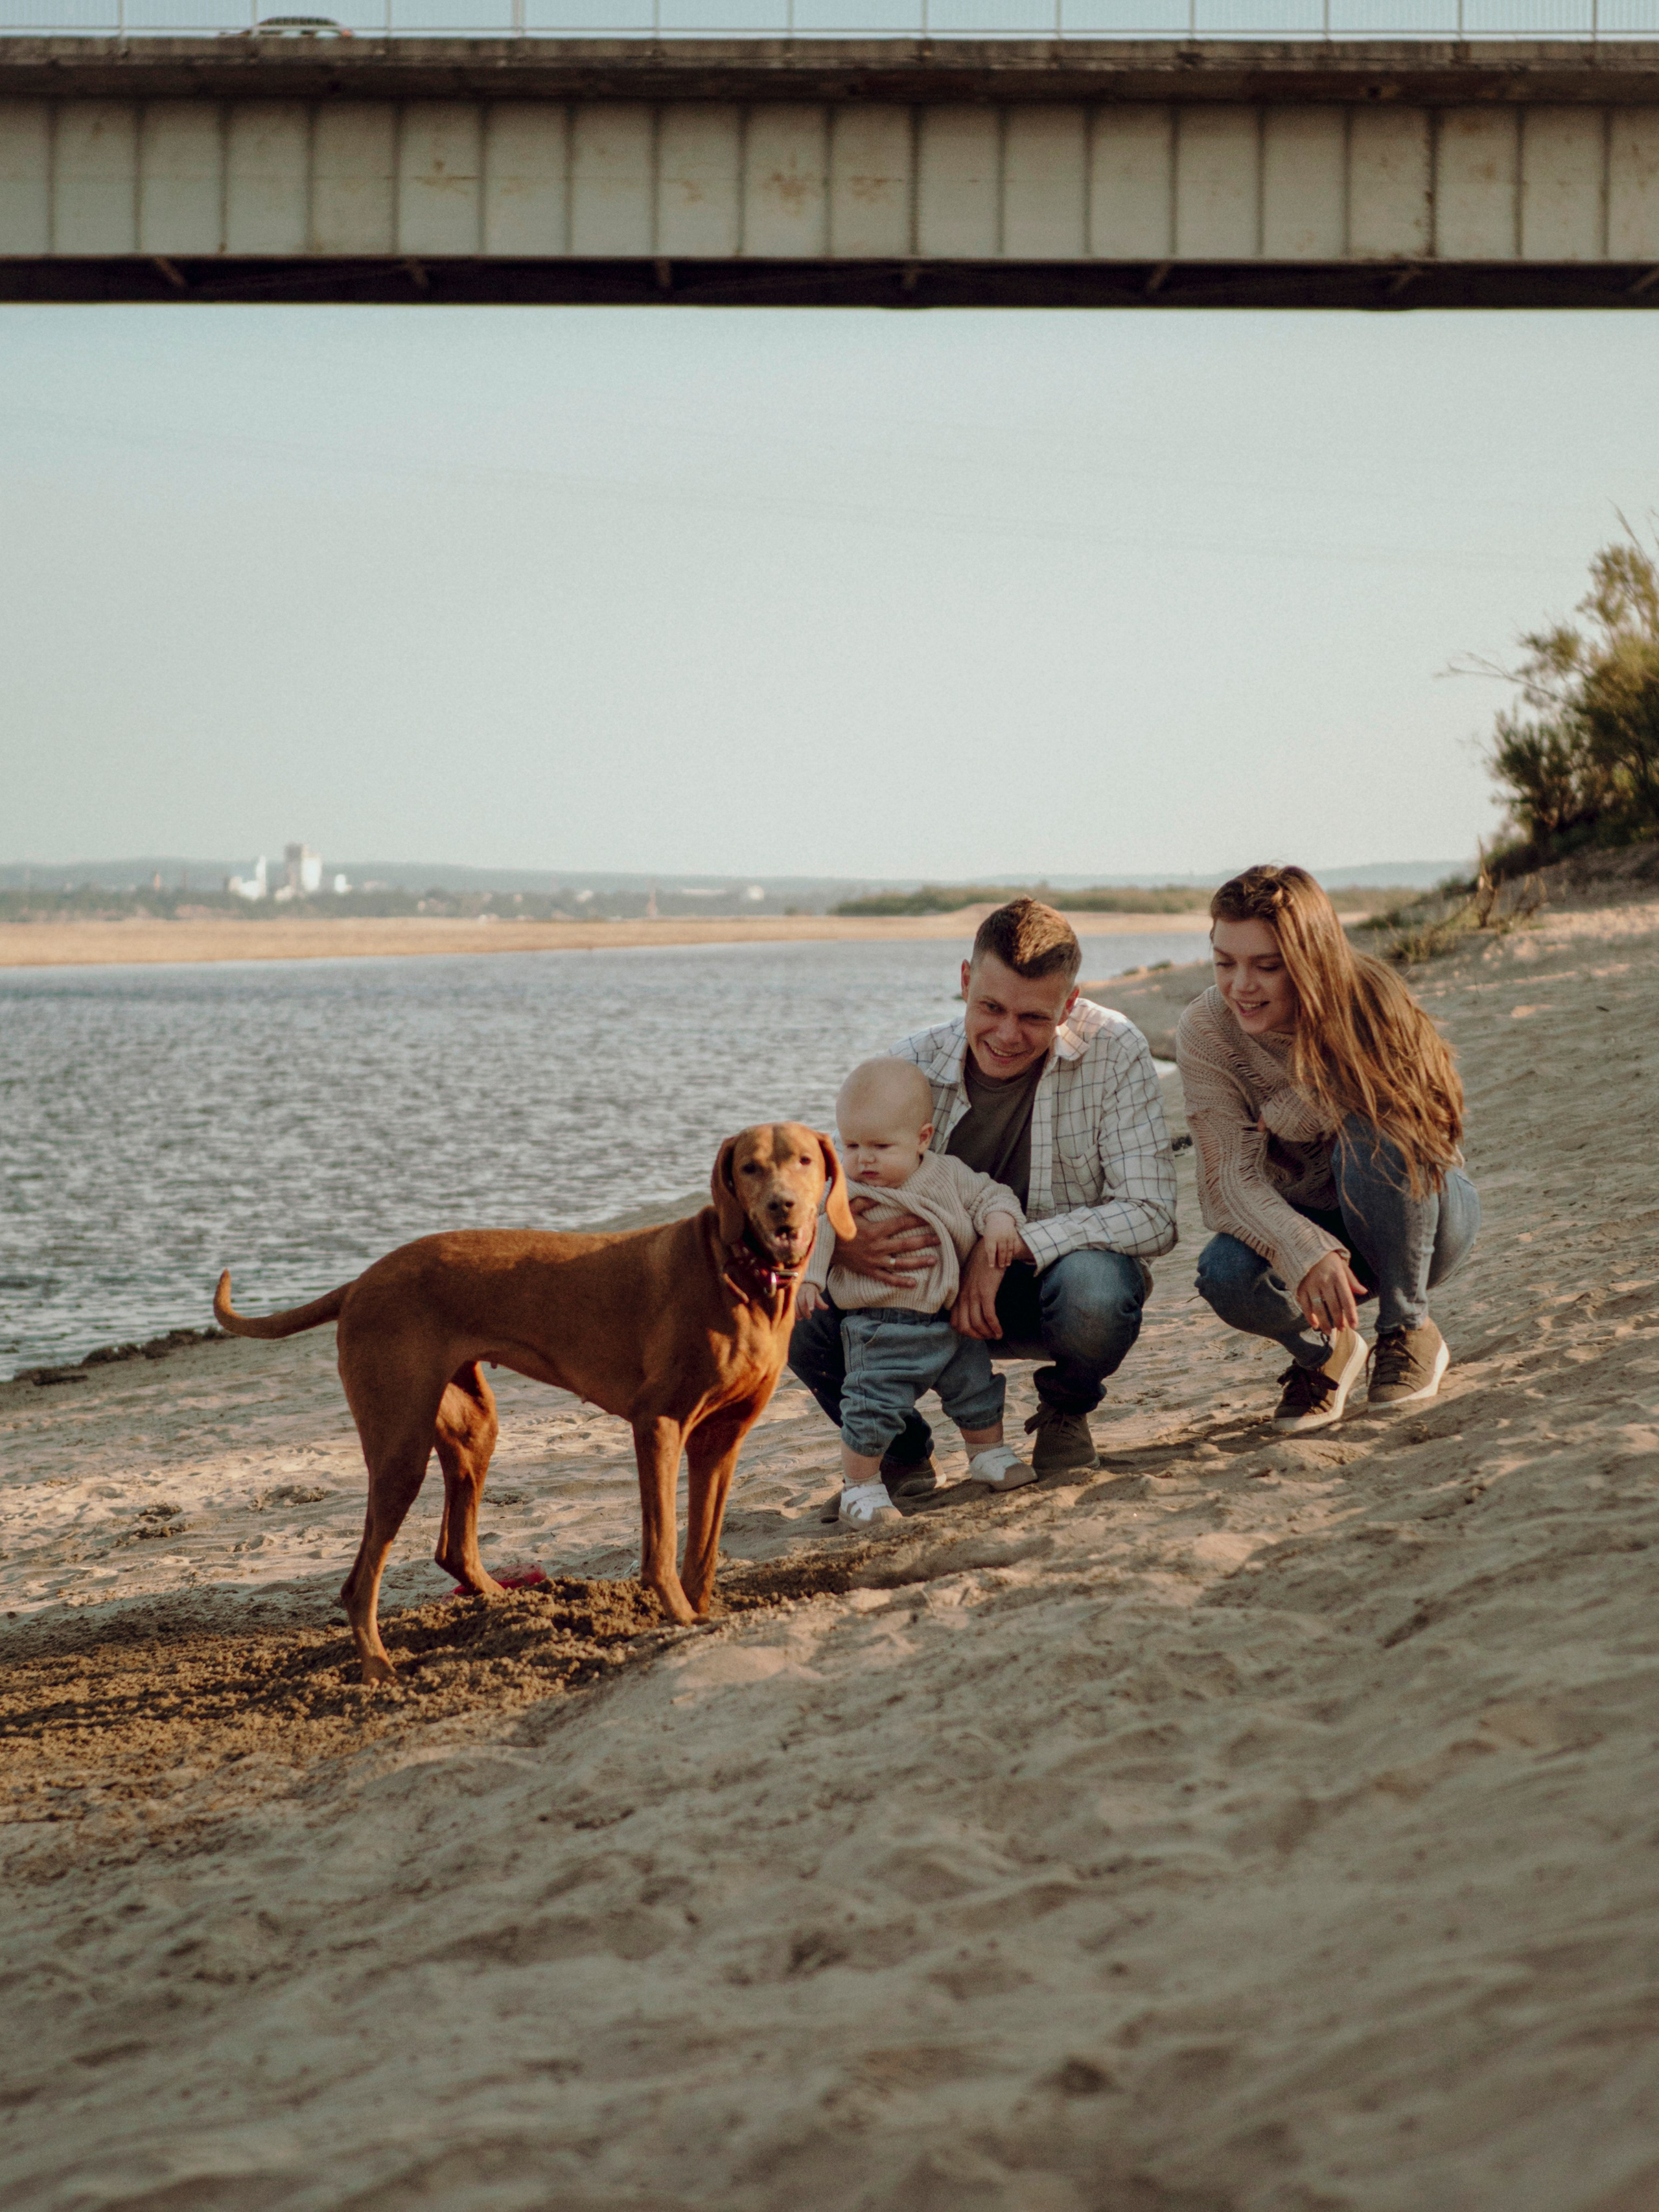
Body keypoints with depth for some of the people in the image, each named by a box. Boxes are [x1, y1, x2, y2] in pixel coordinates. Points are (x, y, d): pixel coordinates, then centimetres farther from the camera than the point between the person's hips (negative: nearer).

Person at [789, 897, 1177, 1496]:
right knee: (805, 1311, -24)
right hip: (939, 1292, 2)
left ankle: (1065, 1413, 0)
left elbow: (1150, 1216, -22)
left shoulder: (1113, 1052, -18)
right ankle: (902, 1452, 7)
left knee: (1093, 1292, -38)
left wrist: (1007, 1245, -31)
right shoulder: (913, 1065, -11)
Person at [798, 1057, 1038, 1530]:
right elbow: (811, 1233, -12)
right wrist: (805, 1278, -28)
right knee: (871, 1409, -10)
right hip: (881, 1330, -4)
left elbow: (987, 1193, 8)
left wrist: (1000, 1219, -14)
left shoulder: (948, 1175, 2)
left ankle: (988, 1454, 42)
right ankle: (860, 1487, 8)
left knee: (977, 1390, 18)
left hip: (954, 1321, 4)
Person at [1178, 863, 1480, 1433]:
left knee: (1370, 1134, -34)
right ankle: (1325, 1351, 3)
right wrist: (1306, 1253, -44)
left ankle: (1410, 1332, -13)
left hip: (1421, 1214, -1)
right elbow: (1228, 1182, -27)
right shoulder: (1204, 1033, -20)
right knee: (1227, 1276, -32)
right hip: (1305, 1225, 1)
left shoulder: (1368, 1002, -23)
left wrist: (1279, 1114, -21)